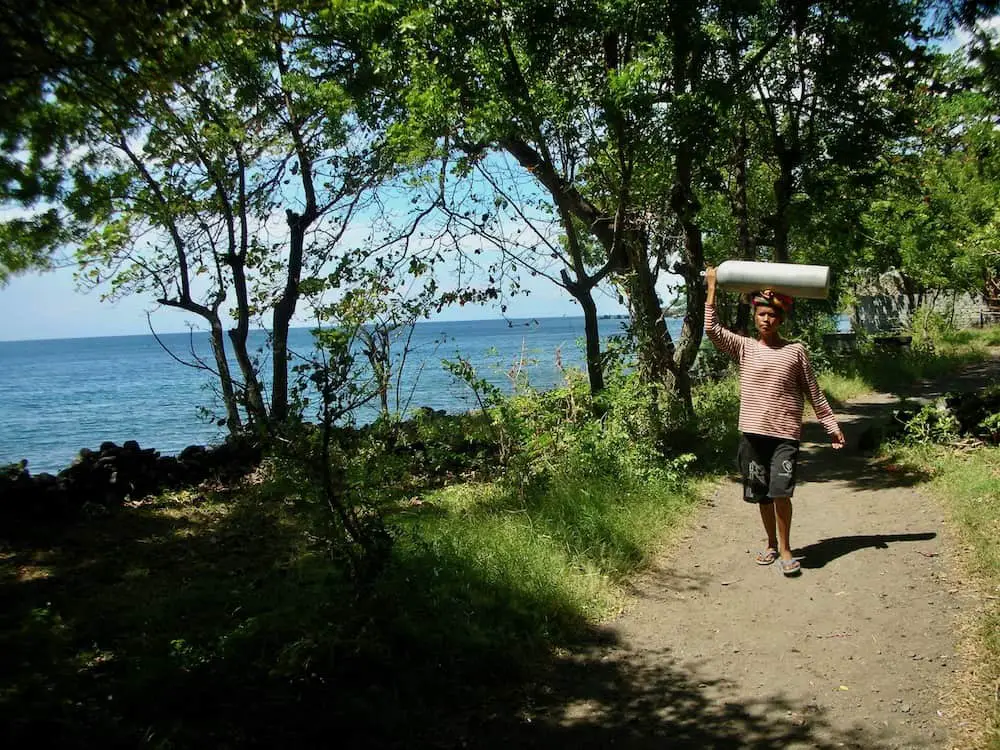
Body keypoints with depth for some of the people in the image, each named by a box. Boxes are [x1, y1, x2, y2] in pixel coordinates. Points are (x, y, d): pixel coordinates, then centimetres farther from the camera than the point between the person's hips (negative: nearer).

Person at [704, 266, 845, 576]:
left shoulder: (796, 351, 4)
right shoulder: (744, 348, 5)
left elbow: (814, 393, 8)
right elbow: (712, 329, -9)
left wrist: (832, 426, 8)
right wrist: (712, 287, -5)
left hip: (785, 434, -2)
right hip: (753, 433, 2)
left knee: (781, 491, -13)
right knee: (762, 495, 11)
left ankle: (785, 549, 5)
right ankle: (772, 544, 30)